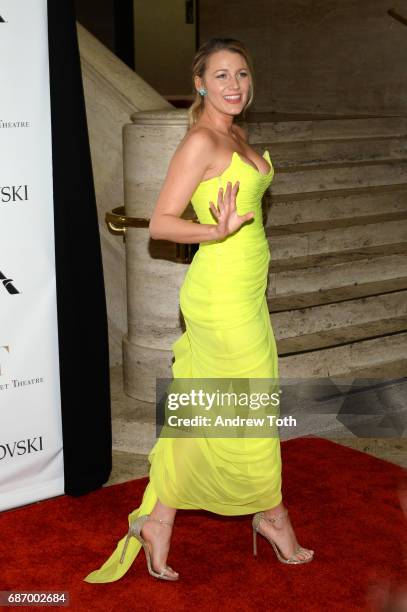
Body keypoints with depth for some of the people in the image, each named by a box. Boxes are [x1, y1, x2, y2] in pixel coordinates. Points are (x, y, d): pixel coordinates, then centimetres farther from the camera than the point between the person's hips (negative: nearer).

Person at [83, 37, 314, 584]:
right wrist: (217, 231, -31)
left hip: (243, 289, 9)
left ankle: (159, 521, 22)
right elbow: (160, 223, -19)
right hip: (222, 295, -9)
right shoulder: (200, 141, -14)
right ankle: (273, 514, 28)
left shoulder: (236, 136, 13)